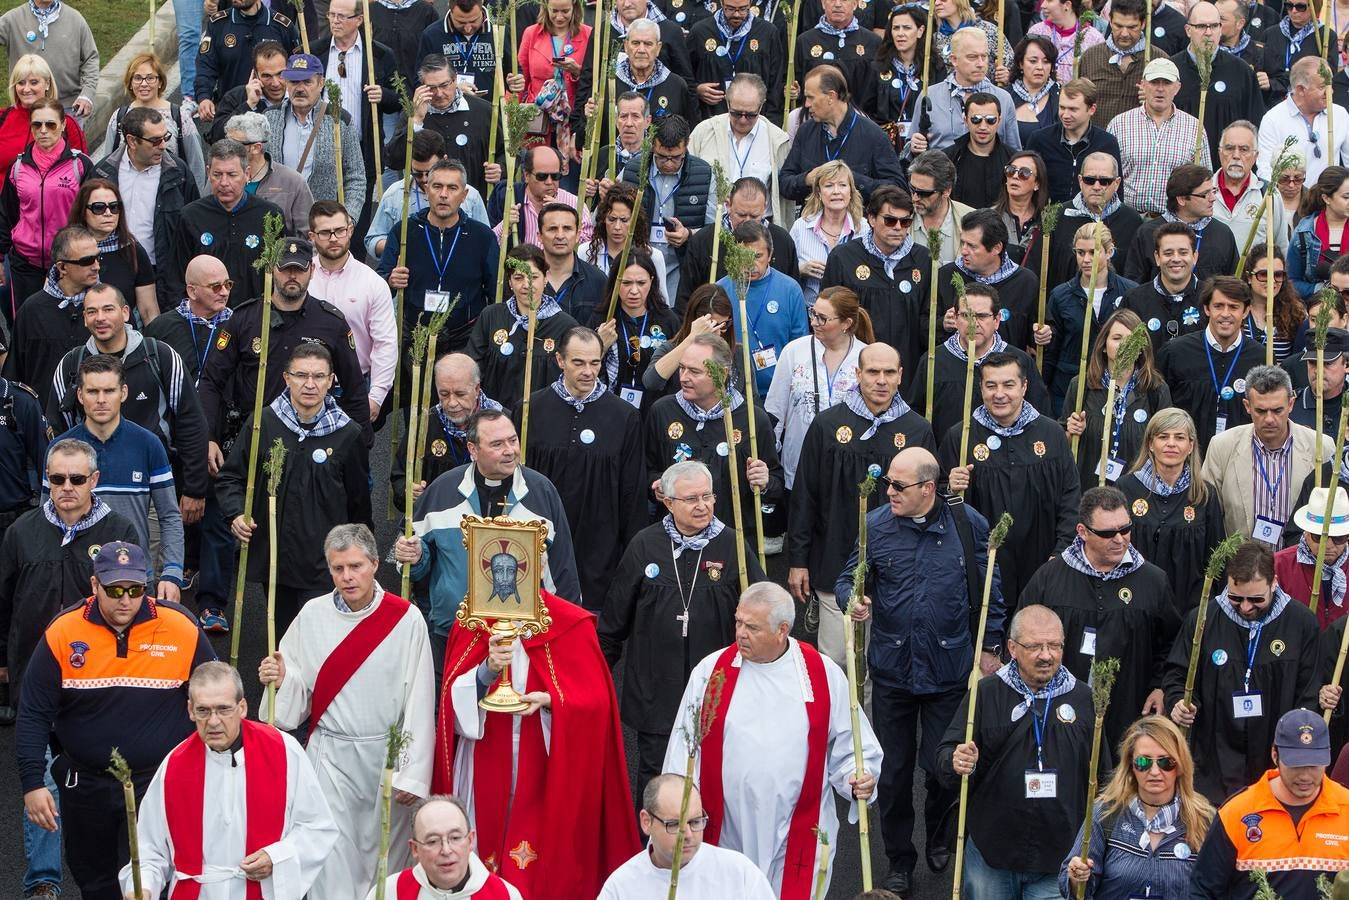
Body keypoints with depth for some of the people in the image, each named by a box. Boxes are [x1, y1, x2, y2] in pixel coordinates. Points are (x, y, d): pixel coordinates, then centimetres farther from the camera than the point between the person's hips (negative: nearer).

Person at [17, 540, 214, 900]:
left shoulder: (181, 630, -10)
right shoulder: (62, 633, -9)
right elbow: (34, 715, -3)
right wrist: (32, 783, -10)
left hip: (157, 785, -2)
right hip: (85, 785, 2)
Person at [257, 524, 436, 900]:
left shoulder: (406, 619, -7)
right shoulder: (313, 615, -1)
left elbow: (419, 702, -6)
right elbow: (299, 689, 7)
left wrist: (412, 773, -9)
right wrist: (281, 681, -16)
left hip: (387, 755, -1)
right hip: (331, 757, 1)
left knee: (383, 855, 9)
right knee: (333, 863, -2)